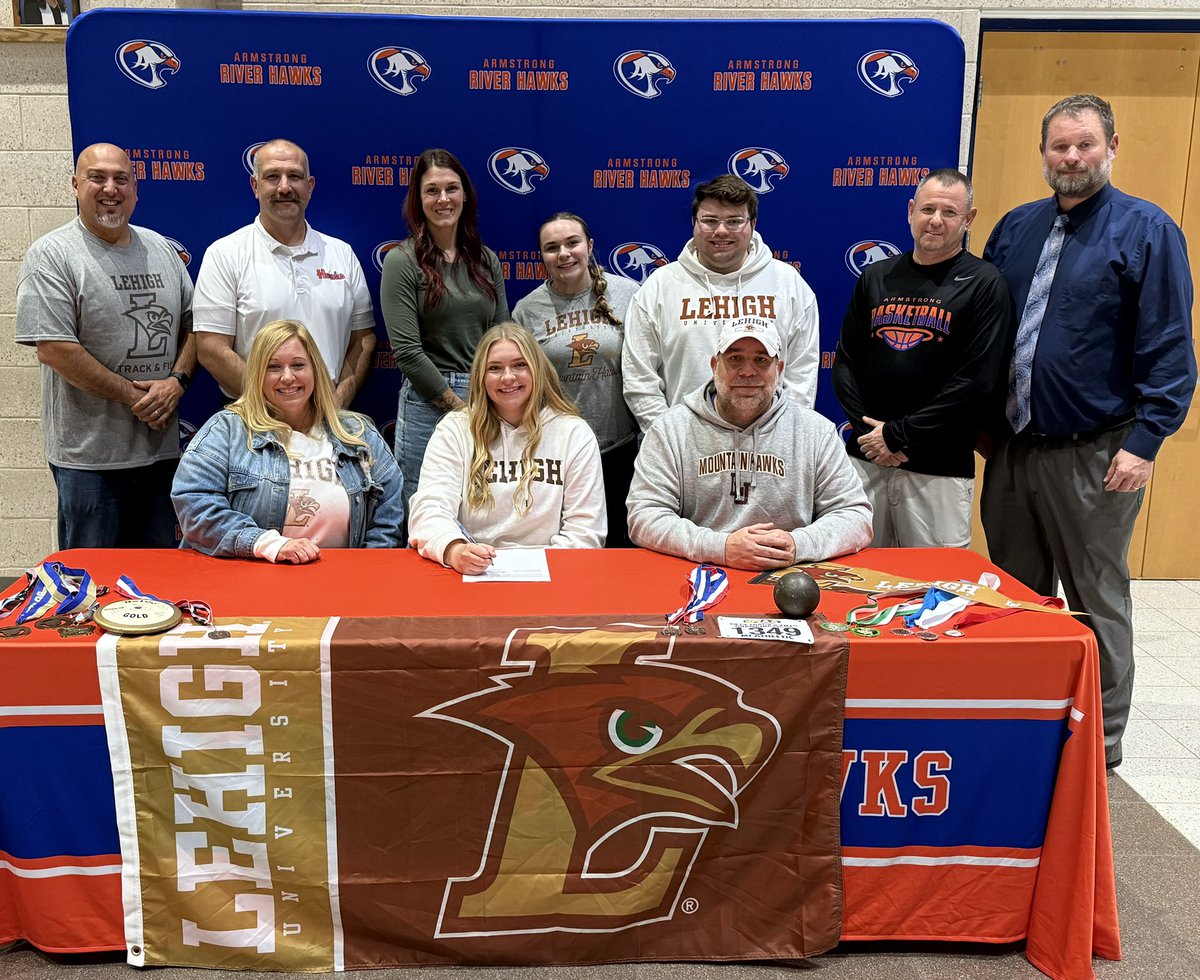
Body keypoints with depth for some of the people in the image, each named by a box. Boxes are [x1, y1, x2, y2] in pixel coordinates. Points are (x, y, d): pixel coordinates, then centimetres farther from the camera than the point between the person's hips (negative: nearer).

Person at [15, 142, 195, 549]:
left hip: (162, 447, 6)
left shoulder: (161, 249, 12)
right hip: (89, 454, -5)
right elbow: (53, 348, -15)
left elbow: (192, 323, 13)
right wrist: (132, 396, -14)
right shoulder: (52, 255, -7)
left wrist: (177, 380, -5)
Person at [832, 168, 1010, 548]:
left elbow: (975, 380, -10)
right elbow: (845, 361, 10)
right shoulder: (876, 277, 11)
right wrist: (866, 428, -6)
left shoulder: (984, 284, -2)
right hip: (865, 458, 4)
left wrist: (899, 435, -13)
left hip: (939, 467, -3)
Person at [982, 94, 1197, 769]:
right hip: (1012, 446, 6)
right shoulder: (1017, 228, 11)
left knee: (1097, 601, 5)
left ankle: (1102, 743, 20)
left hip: (1093, 455, -5)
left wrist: (1145, 442, -16)